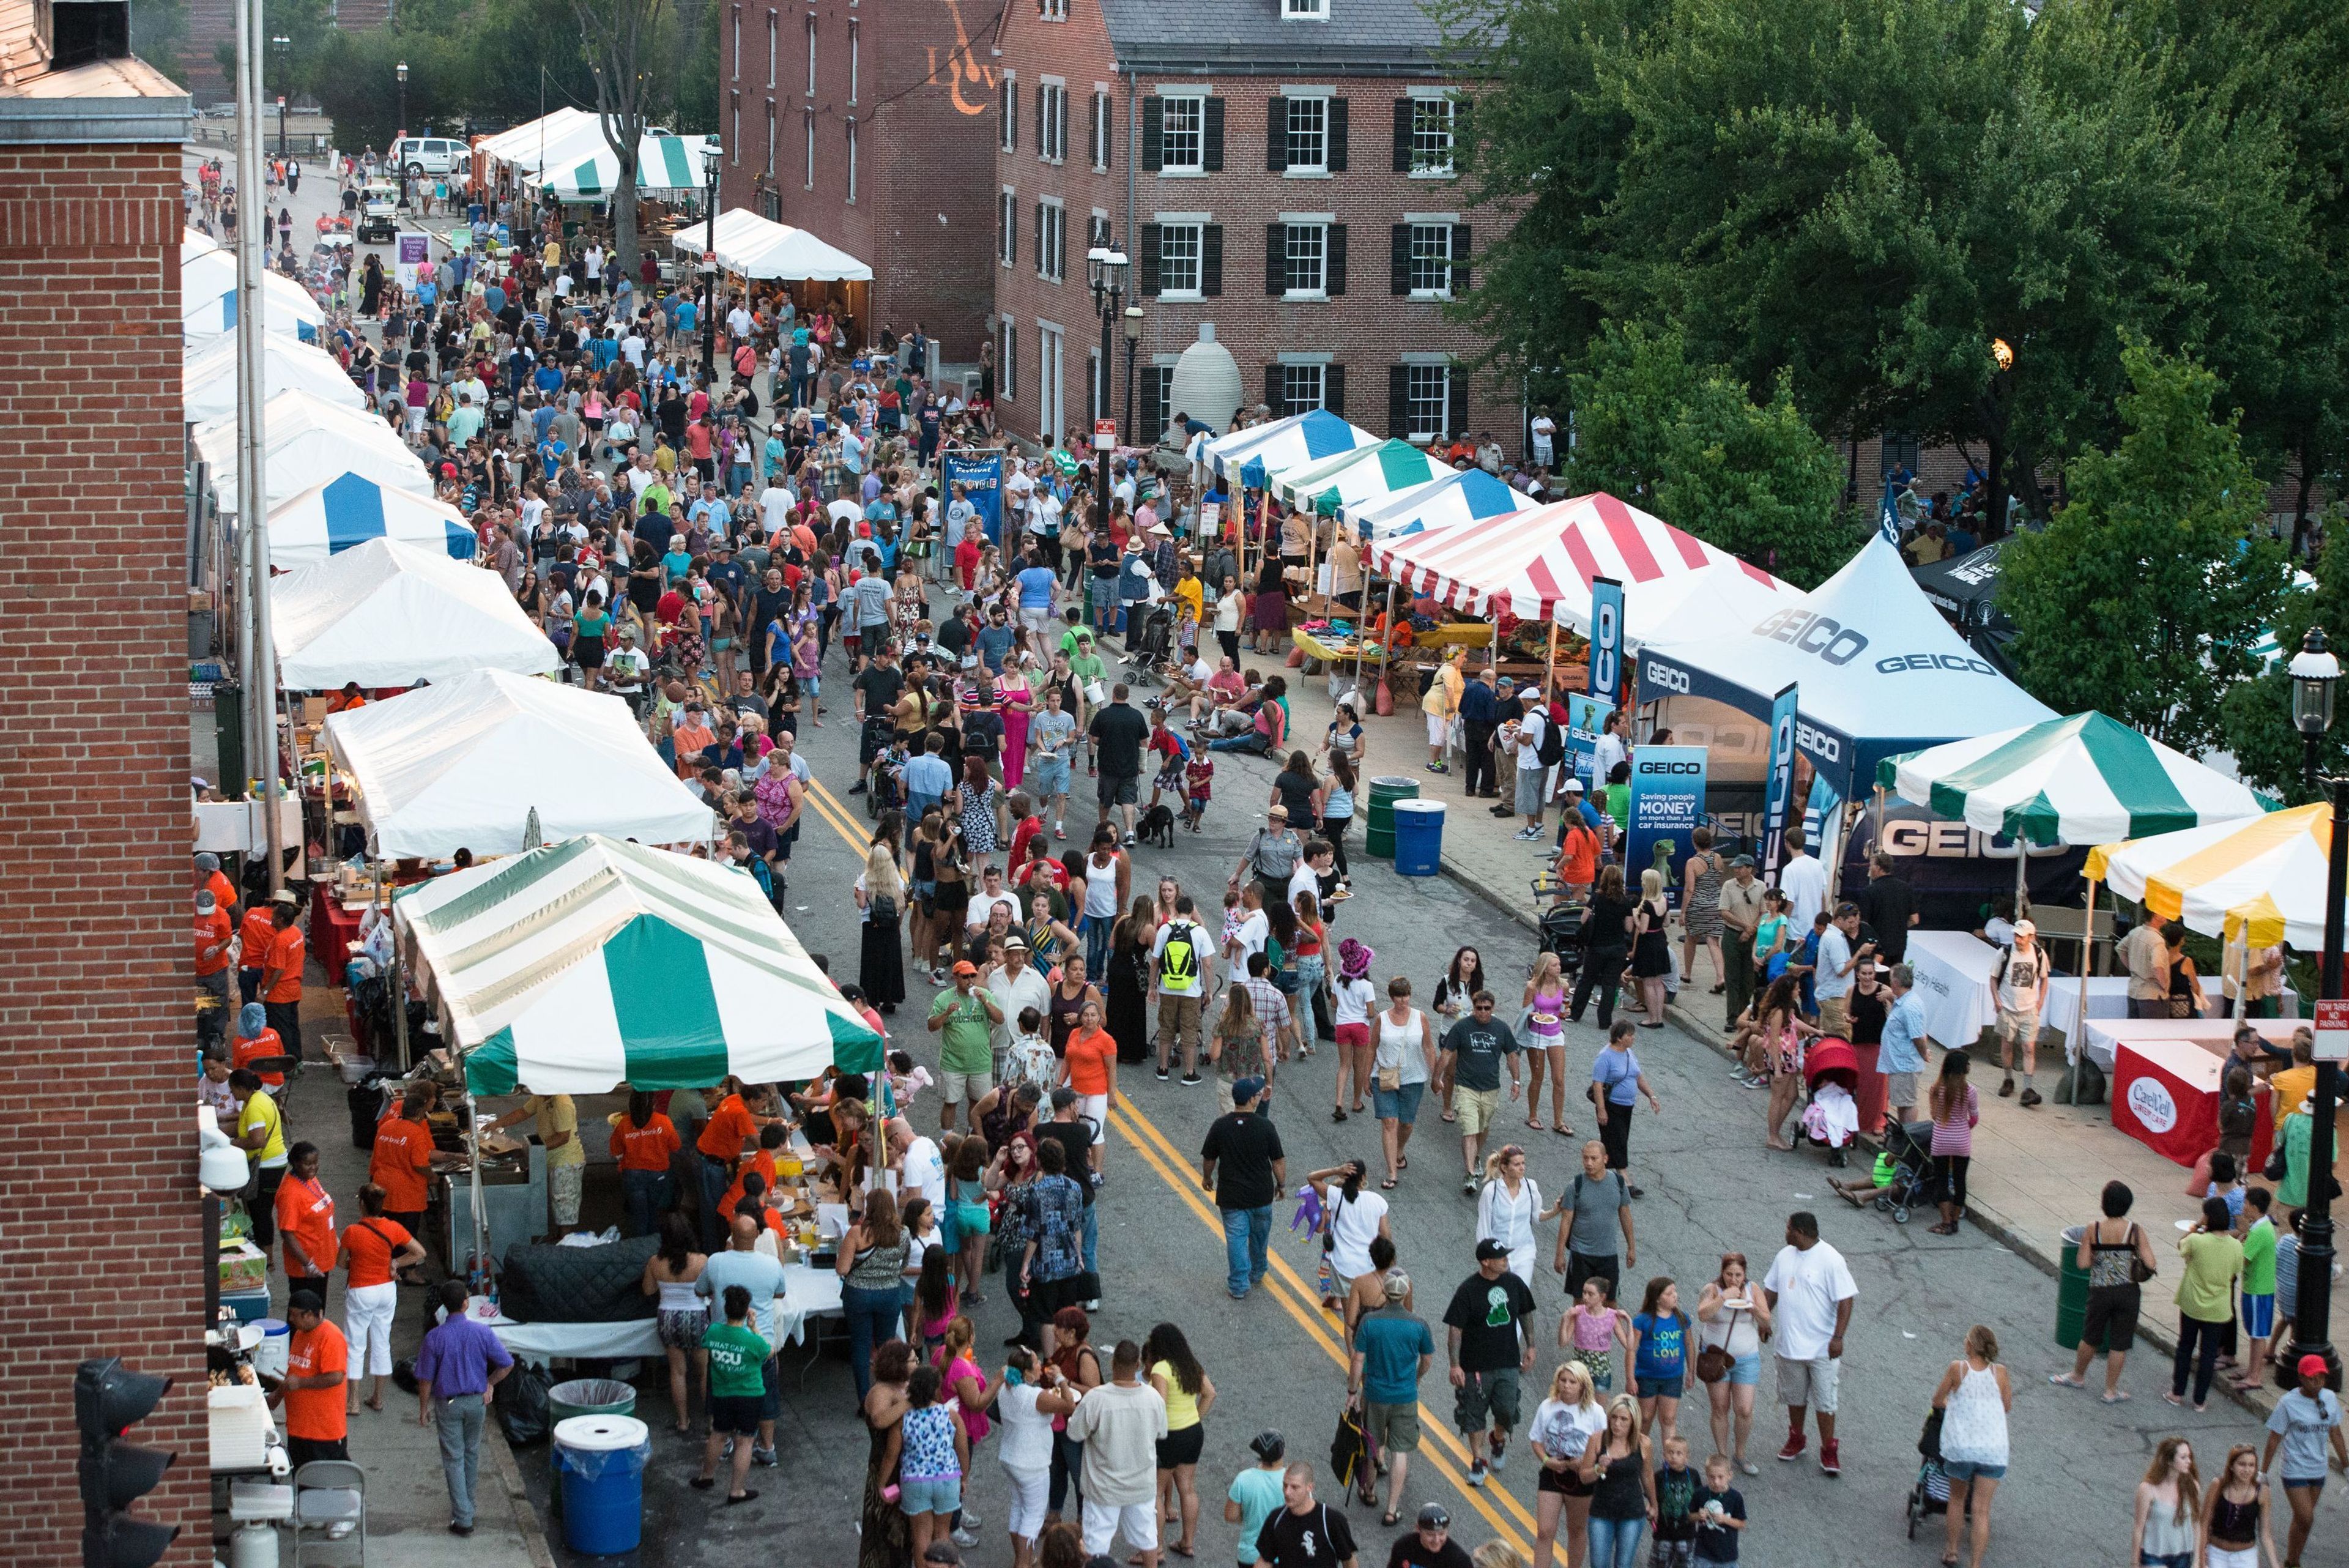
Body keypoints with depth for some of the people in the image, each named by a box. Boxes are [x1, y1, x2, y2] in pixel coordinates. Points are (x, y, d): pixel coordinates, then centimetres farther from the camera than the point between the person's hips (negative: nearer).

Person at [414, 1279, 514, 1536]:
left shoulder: (435, 1337, -17)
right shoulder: (482, 1332, -11)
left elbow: (425, 1379, -10)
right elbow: (506, 1364, -5)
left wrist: (424, 1409, 3)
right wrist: (489, 1383, 11)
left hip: (448, 1404, -2)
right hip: (476, 1401, 3)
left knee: (454, 1459, 4)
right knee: (471, 1454, 21)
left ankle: (463, 1519, 0)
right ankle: (467, 1507, 36)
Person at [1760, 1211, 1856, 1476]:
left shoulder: (1831, 1260, -16)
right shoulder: (1785, 1256, 5)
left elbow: (1845, 1300, -16)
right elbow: (1771, 1290, 18)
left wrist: (1838, 1337, -20)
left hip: (1822, 1347, -6)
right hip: (1790, 1343, 6)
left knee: (1825, 1401, -1)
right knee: (1795, 1396, 18)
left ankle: (1829, 1453, 9)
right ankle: (1795, 1440, 35)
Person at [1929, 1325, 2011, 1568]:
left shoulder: (1958, 1368, -5)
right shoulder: (1999, 1372, 0)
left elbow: (1937, 1402, 6)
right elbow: (2007, 1407, 15)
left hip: (1960, 1447, -1)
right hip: (1993, 1450, 1)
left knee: (1957, 1498, 23)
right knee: (1981, 1510, 3)